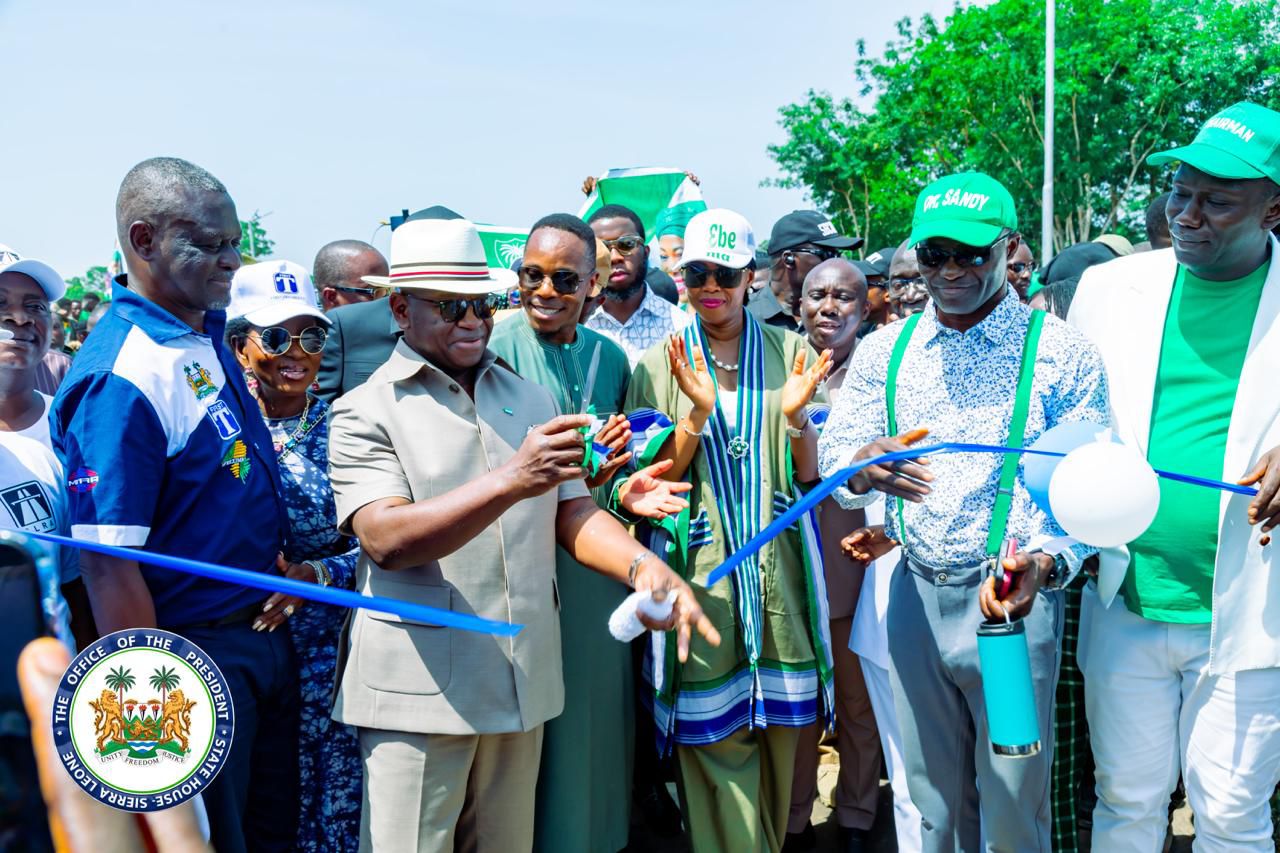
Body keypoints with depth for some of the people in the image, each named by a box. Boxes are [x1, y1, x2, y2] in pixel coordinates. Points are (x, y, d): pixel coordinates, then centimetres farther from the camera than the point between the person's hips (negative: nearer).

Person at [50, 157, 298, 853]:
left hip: (263, 631, 8)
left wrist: (288, 558, 12)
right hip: (195, 653, -8)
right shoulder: (120, 379, -23)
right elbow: (108, 567, -24)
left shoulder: (210, 332, 5)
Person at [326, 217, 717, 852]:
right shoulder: (365, 412, -5)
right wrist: (511, 481, -32)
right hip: (419, 691, -4)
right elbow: (385, 538, -19)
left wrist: (641, 564, -13)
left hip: (522, 681, 5)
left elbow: (573, 513, 8)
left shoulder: (532, 402, 13)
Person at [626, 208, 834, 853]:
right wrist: (696, 413, -18)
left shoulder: (788, 354, 4)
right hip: (701, 577, -1)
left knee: (777, 744, 13)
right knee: (716, 747, 2)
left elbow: (807, 478, 4)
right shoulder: (658, 366, 1)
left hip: (777, 573, 2)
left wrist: (795, 415, -16)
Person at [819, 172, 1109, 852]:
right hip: (914, 595, 3)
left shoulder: (1061, 352, -5)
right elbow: (834, 457, 3)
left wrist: (1044, 563, -25)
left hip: (1012, 599, -3)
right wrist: (865, 466, -21)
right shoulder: (884, 350, 6)